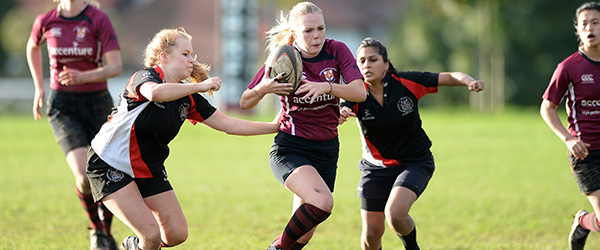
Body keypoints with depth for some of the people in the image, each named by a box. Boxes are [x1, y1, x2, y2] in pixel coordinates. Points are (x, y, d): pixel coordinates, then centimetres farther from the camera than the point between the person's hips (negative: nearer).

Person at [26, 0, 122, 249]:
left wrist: (83, 77, -29)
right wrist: (39, 87, 18)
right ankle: (96, 230, 7)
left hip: (97, 102, 0)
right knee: (85, 175, -20)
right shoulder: (45, 22, -3)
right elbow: (33, 47, 21)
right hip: (63, 106, 0)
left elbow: (116, 67, -14)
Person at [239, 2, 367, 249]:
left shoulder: (336, 51, -3)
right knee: (322, 202, -31)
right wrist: (262, 89, -24)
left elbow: (360, 92, -15)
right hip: (290, 150, -4)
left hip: (326, 150, 4)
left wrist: (327, 87, -31)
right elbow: (245, 103, -2)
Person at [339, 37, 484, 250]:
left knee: (395, 214, -27)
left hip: (416, 163, -2)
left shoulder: (408, 82, -16)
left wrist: (470, 82, -32)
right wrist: (340, 115, -57)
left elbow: (452, 77, -10)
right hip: (376, 167, 2)